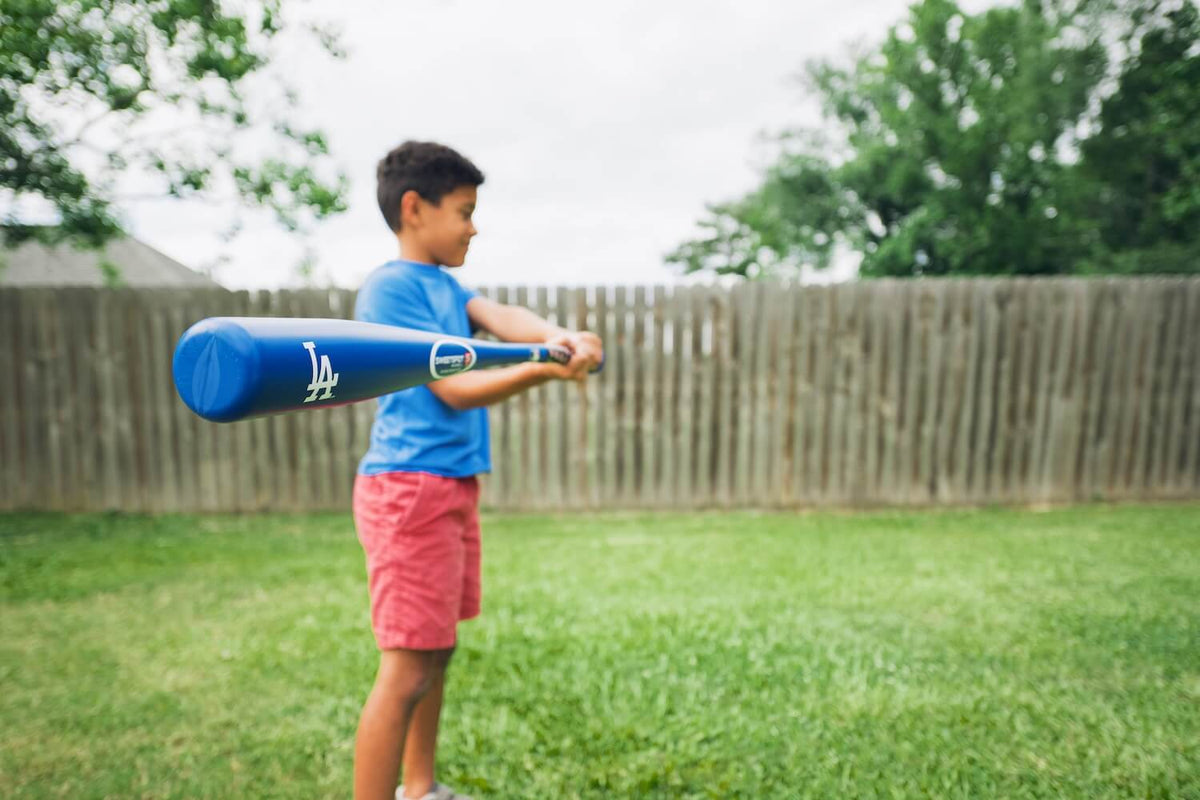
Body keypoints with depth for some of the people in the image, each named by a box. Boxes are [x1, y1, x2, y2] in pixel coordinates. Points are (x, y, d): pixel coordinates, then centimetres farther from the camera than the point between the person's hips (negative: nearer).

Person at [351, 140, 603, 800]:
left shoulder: (443, 283, 16)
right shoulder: (390, 286, -11)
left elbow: (499, 318, -3)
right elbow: (454, 389, -16)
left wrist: (556, 335, -22)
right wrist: (545, 370, -25)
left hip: (453, 486, 9)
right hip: (409, 490, -9)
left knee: (437, 649, 17)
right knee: (406, 670, -6)